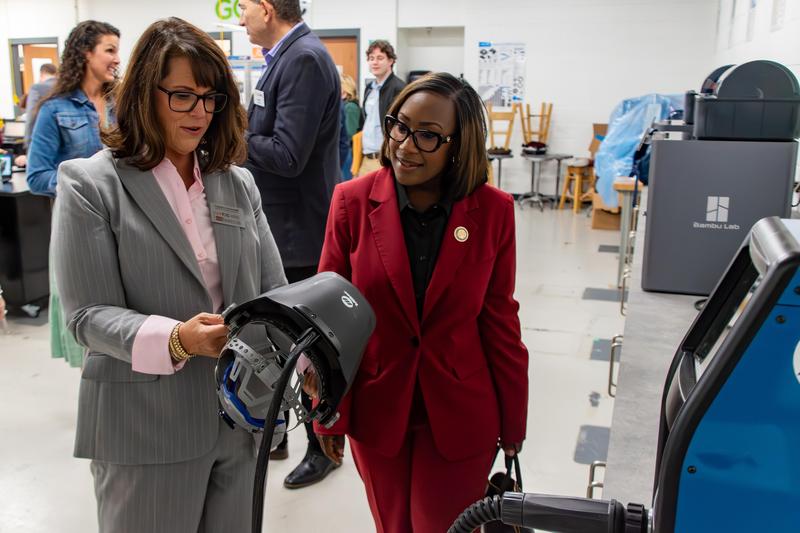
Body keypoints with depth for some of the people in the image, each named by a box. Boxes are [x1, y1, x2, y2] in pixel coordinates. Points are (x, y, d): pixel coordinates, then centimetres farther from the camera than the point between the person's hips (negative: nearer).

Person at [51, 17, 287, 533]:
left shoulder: (239, 183, 7)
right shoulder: (91, 183, -6)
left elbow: (275, 290, 5)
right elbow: (89, 315, -11)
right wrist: (177, 339, -28)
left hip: (241, 416, 4)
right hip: (147, 426, -4)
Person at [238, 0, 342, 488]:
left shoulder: (304, 60, -19)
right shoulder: (287, 56, 10)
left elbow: (287, 155, -25)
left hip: (297, 232, -10)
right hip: (276, 227, 10)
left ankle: (323, 448, 25)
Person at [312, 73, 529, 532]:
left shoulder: (493, 211, -10)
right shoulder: (353, 200, -10)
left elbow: (499, 318, -2)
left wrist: (513, 419, 3)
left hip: (459, 416, -1)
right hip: (376, 410, 2)